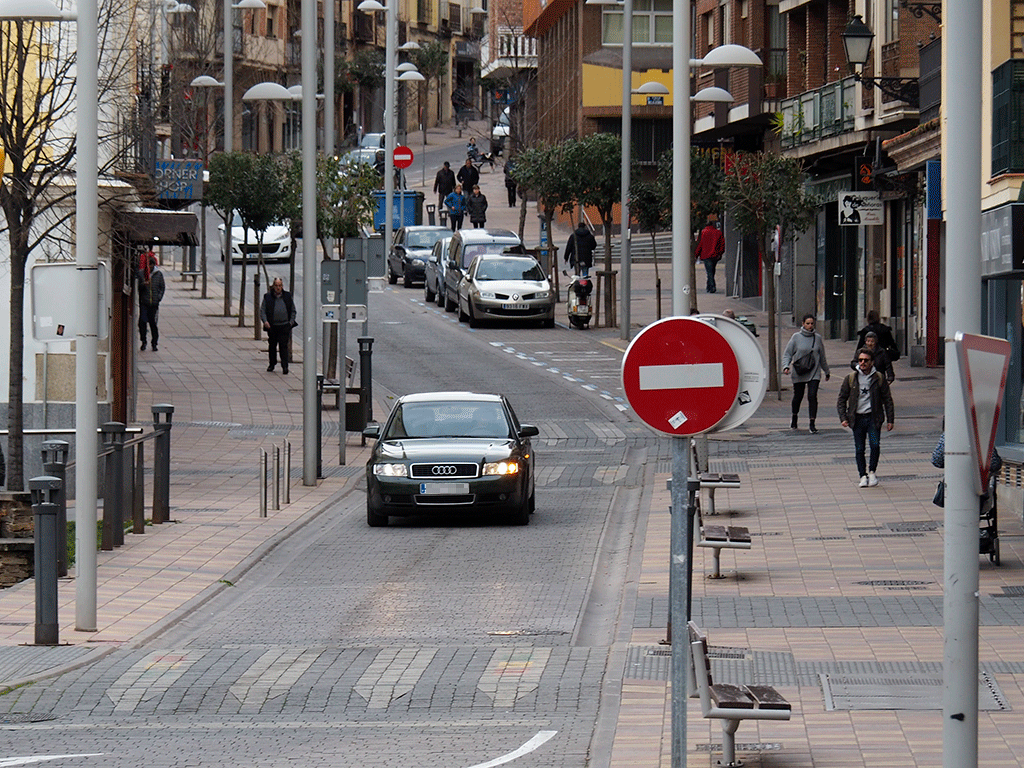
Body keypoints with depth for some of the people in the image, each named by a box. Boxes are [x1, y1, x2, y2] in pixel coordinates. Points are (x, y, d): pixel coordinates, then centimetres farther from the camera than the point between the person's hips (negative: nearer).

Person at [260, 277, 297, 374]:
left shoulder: (287, 296, 7)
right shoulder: (267, 297, 4)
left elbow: (293, 310, 14)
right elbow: (262, 310, 3)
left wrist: (291, 321, 1)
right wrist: (265, 321, -13)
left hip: (284, 326, -1)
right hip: (272, 326, 1)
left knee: (283, 346, -8)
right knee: (272, 346, 12)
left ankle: (285, 366, -8)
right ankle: (272, 364, 27)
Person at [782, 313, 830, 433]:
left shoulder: (817, 338, 5)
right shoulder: (796, 337, -1)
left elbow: (822, 357, 17)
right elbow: (787, 354, 2)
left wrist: (827, 371, 25)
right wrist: (786, 366, -15)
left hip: (814, 373, 0)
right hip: (799, 373, 0)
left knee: (812, 396, -13)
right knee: (798, 396, 13)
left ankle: (812, 423, -11)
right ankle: (794, 417, 39)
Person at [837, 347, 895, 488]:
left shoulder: (879, 378, 2)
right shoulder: (850, 379, 3)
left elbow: (887, 400, 8)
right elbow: (842, 399, 9)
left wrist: (890, 419, 4)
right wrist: (843, 417, -2)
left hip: (873, 418, -1)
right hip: (857, 418, 1)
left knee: (875, 445, -15)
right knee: (859, 449, 1)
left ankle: (872, 472, 4)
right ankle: (863, 476, 13)